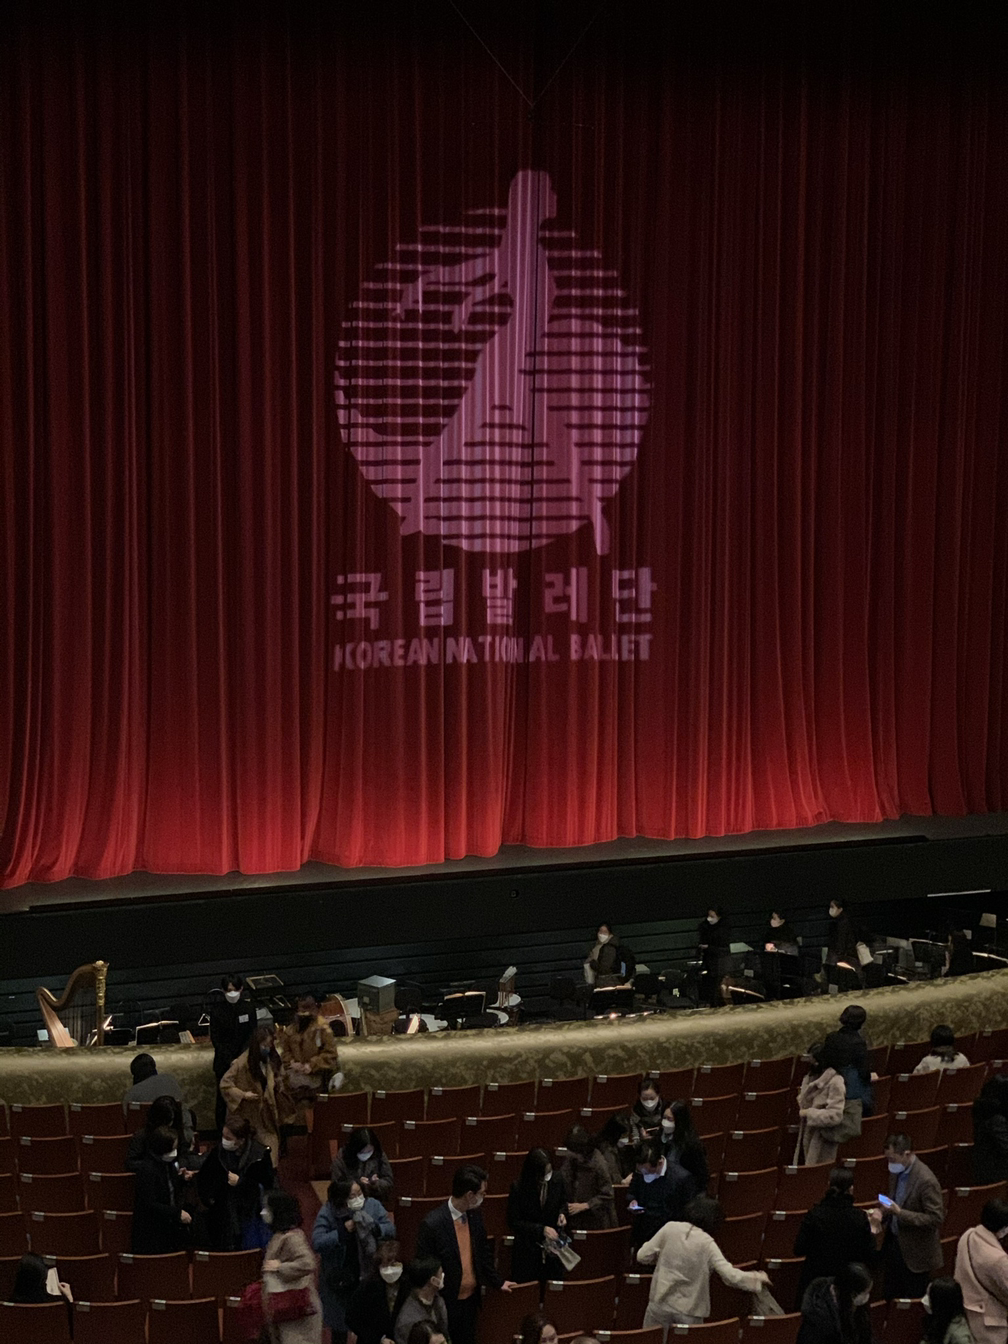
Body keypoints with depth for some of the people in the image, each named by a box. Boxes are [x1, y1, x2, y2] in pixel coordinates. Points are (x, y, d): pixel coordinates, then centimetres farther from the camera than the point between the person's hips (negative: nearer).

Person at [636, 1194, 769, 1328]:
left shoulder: (670, 1228, -3)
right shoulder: (707, 1244, -9)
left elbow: (642, 1256, 0)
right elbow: (731, 1276, -14)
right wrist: (757, 1278, 1)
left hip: (660, 1303, 2)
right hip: (689, 1311, -2)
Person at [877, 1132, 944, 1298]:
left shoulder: (926, 1181, -26)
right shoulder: (897, 1171, 0)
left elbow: (936, 1218, -24)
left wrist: (900, 1213, -29)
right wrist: (884, 1212, -4)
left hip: (915, 1253, -8)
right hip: (894, 1243, 8)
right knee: (890, 1297, 17)